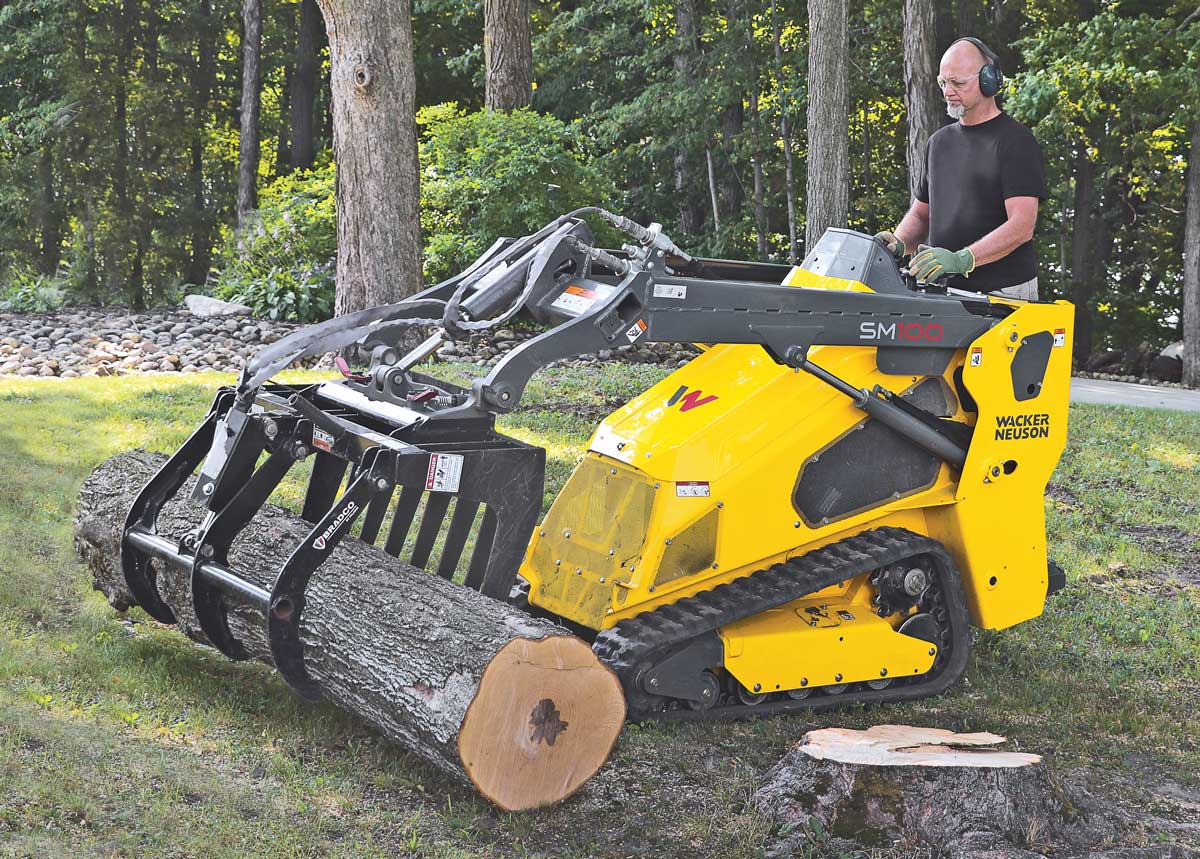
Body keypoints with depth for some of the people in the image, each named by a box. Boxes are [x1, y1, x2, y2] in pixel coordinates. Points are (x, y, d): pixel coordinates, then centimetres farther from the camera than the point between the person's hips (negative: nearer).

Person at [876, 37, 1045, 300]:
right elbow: (920, 213, 27)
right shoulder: (939, 141, 20)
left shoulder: (1015, 140, -2)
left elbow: (1021, 226, -13)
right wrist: (898, 243, 4)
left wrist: (961, 259, -24)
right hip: (943, 290, 5)